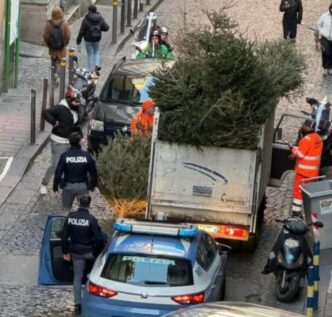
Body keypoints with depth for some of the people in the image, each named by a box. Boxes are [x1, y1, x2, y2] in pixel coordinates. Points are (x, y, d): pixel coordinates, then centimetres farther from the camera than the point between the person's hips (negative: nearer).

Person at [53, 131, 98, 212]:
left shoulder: (64, 156, -10)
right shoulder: (87, 155, -8)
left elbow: (58, 172, -7)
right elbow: (93, 172, 1)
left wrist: (55, 187, 4)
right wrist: (93, 185, 16)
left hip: (68, 186, 0)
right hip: (83, 187, 0)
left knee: (66, 209, 16)